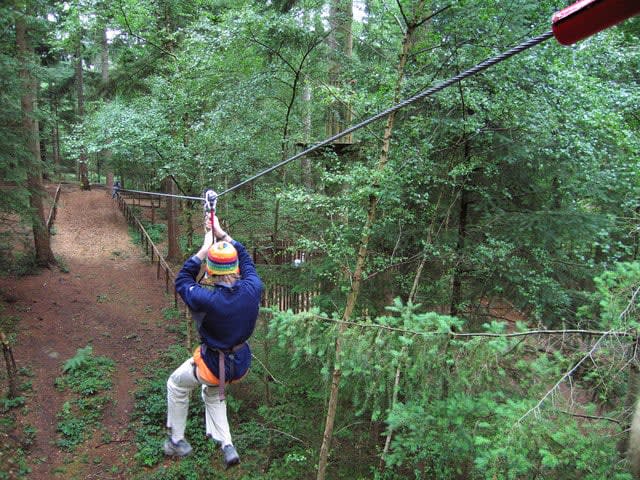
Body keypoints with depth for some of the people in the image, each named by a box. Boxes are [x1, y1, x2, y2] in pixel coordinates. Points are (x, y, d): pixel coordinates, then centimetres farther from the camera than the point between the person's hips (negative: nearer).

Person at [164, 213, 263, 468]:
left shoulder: (207, 299, -31)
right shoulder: (253, 289, -21)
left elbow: (181, 281, -10)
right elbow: (245, 257, -1)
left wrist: (205, 248, -9)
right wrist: (222, 234, 4)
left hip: (214, 365, -4)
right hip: (241, 362, 5)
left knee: (176, 385, 27)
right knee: (212, 393, 34)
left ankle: (176, 441, 37)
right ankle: (227, 445, 28)